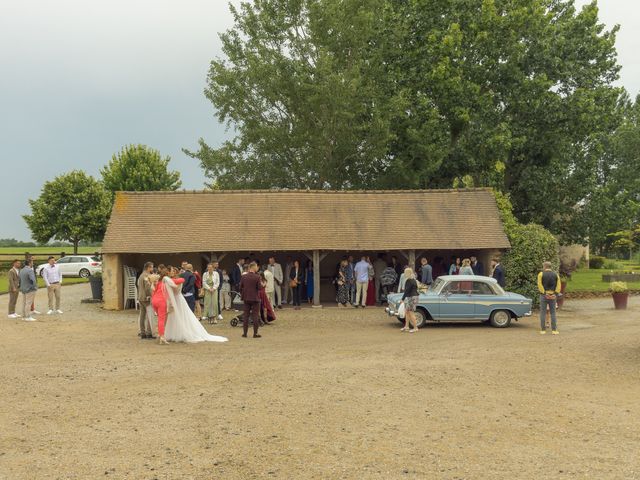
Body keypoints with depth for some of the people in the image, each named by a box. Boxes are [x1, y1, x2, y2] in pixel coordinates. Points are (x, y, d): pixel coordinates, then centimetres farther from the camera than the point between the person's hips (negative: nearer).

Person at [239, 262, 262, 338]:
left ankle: (244, 332, 12)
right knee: (255, 316, 2)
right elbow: (259, 288, -13)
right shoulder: (257, 277, -13)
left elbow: (240, 287, 4)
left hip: (246, 298, 4)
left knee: (246, 315, 11)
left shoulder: (243, 276, 0)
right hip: (255, 298, -4)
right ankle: (255, 333, 3)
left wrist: (242, 295, 18)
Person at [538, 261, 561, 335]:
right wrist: (556, 295, -5)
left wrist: (544, 293, -12)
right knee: (553, 313, 7)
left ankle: (543, 330, 4)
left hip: (544, 295, -2)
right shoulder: (556, 275, 6)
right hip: (553, 296, 2)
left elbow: (540, 285, -13)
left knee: (543, 313, 3)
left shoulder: (541, 274, -3)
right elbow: (559, 285, -3)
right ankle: (554, 330, 3)